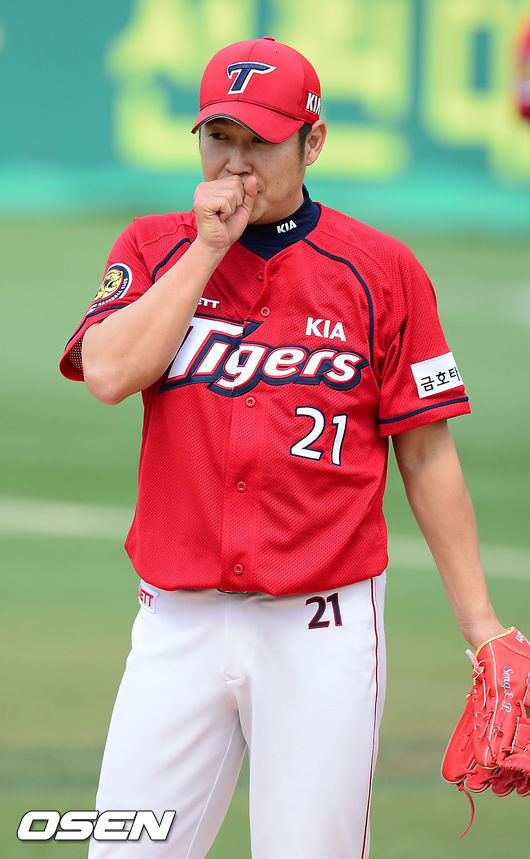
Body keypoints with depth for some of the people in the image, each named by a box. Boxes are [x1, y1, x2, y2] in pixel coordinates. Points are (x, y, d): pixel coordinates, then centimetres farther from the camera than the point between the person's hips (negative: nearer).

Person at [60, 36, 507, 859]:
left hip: (322, 631, -2)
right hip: (179, 626, 2)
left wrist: (481, 626, 0)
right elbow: (109, 373, -10)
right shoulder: (156, 250, 9)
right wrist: (209, 247, -8)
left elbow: (427, 457, 4)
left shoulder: (381, 270, 2)